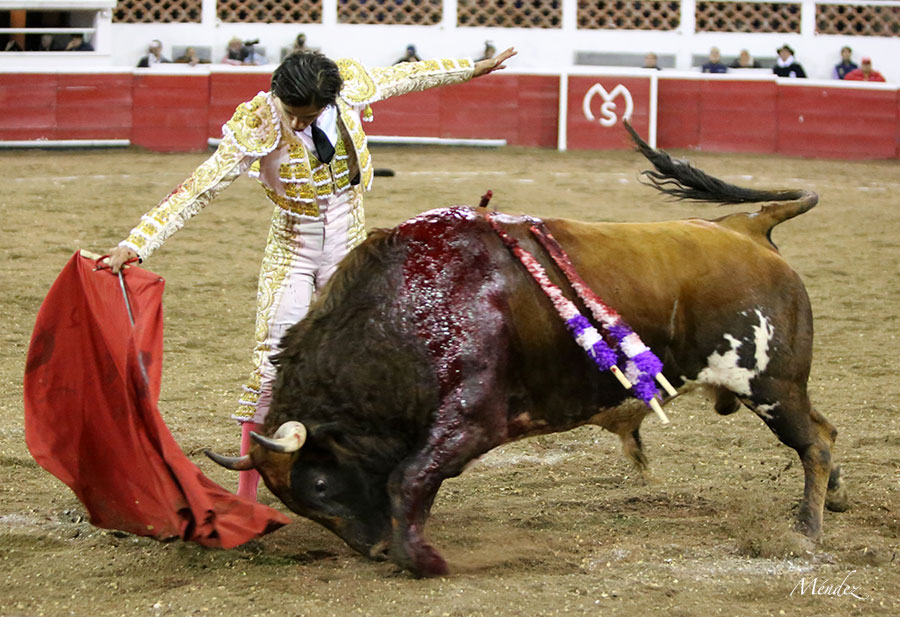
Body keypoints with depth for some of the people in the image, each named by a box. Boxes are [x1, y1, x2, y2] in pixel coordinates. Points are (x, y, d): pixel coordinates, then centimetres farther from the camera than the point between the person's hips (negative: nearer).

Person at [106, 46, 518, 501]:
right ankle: (245, 494, -3)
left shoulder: (350, 86, -13)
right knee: (272, 364, -10)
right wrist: (135, 244, -34)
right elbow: (201, 186, -26)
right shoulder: (257, 126, -23)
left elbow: (404, 76, 7)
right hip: (291, 253, -3)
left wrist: (472, 69, 21)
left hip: (348, 252, 3)